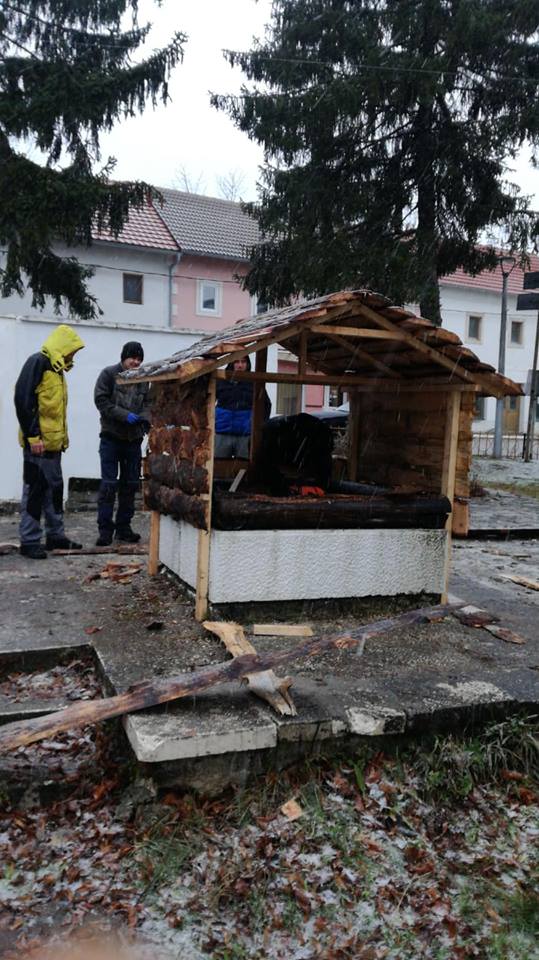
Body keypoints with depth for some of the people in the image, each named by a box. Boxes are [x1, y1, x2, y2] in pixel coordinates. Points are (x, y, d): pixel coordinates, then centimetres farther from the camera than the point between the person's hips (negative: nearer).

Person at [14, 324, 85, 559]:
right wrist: (33, 436, -20)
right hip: (38, 442, -9)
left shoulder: (56, 368, 17)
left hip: (53, 442, 9)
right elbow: (23, 399, -18)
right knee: (35, 490, -3)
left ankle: (56, 535, 24)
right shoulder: (38, 362, -11)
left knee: (55, 489, 14)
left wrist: (63, 435, 17)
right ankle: (29, 541, 5)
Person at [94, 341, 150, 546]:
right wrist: (125, 415, -19)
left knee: (131, 484, 9)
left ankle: (123, 527, 19)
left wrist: (144, 418, -8)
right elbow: (101, 400, -10)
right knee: (109, 484, -5)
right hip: (111, 437, -5)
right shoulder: (109, 374, -3)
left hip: (134, 438, 5)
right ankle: (105, 529, 1)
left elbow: (147, 403, 14)